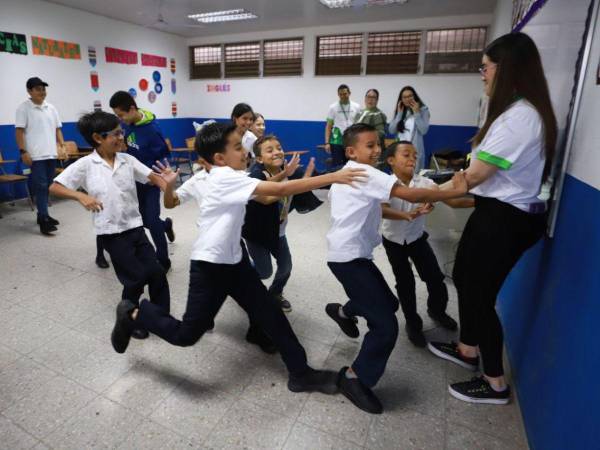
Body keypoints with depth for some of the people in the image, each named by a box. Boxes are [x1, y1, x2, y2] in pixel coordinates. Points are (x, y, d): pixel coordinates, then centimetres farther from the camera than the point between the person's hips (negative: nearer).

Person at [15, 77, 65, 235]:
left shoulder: (51, 108, 13)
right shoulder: (23, 108, -3)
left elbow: (57, 129, 16)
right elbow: (19, 131, -7)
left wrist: (62, 146, 5)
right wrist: (23, 152, -14)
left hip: (51, 154, 6)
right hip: (35, 155, -6)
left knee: (47, 186, 11)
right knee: (40, 186, -9)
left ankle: (42, 215, 22)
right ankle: (44, 220, -8)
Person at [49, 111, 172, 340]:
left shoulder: (127, 160, 3)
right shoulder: (85, 165, -7)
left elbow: (152, 176, -1)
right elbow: (54, 187, -5)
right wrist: (81, 196, -22)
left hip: (135, 226, 4)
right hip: (111, 232, -4)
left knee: (156, 272, 3)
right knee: (136, 277, -1)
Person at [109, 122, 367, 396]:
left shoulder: (226, 177, 5)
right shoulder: (226, 178, -23)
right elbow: (280, 191, -30)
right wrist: (332, 177, -29)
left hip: (234, 261, 9)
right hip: (209, 266, -9)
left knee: (270, 313, 7)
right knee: (186, 335, 5)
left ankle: (300, 374, 19)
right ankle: (133, 314, 30)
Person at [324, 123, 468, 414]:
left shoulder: (348, 173, 17)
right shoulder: (364, 172, -15)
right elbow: (411, 195, -23)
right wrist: (457, 191, -15)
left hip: (353, 254, 10)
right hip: (349, 257, -10)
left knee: (388, 303, 22)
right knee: (386, 325, -7)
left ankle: (343, 311, 42)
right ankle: (355, 379, 10)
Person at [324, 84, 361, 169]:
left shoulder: (356, 107, 5)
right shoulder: (333, 107, 2)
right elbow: (328, 126, 1)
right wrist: (327, 142, -7)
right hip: (337, 141, -1)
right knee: (336, 165, 1)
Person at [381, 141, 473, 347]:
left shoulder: (424, 183, -15)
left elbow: (451, 201, -21)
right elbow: (381, 210, -40)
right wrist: (408, 215, -57)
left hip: (417, 238, 2)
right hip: (393, 241, -2)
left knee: (436, 278, 4)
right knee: (405, 284, 5)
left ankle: (436, 310, 37)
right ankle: (413, 323, 28)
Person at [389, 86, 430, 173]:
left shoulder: (423, 110, -1)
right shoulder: (398, 110, 9)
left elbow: (424, 130, -12)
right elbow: (392, 130, -1)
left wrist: (416, 113, -12)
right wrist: (399, 113, -5)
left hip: (415, 150, -3)